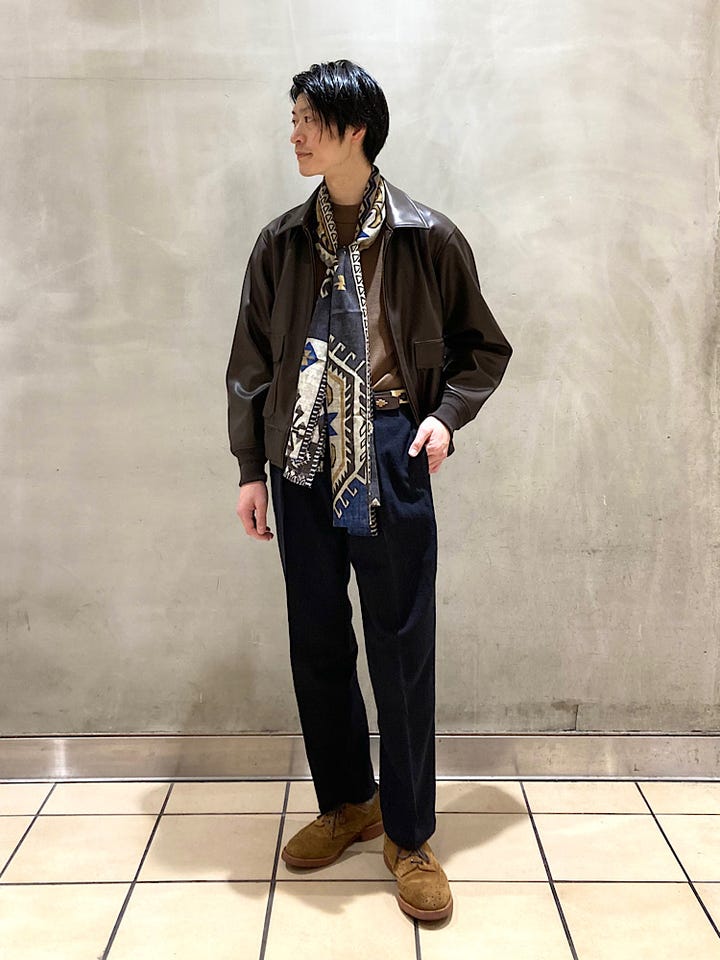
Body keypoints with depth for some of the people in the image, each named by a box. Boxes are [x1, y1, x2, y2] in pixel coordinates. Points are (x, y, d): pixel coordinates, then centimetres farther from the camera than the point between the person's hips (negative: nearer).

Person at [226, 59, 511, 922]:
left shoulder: (427, 238, 1)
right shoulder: (282, 243, 8)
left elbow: (482, 347, 10)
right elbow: (252, 363, 10)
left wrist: (446, 415, -6)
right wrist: (251, 468, 7)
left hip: (390, 459, -3)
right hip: (302, 461, 4)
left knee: (401, 647, 2)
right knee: (316, 641, 11)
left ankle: (408, 834, 20)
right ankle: (345, 802, 32)